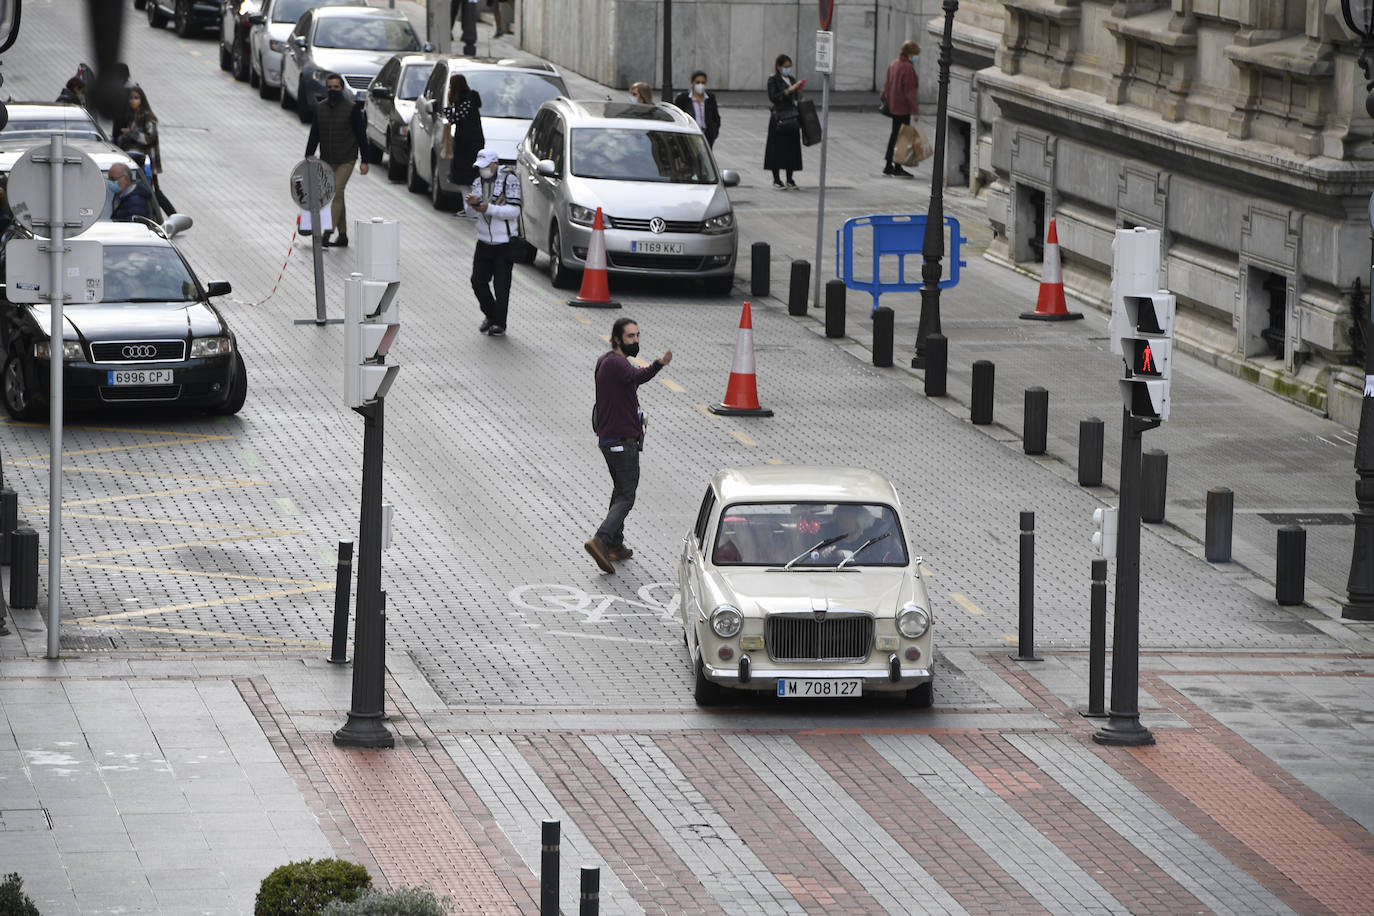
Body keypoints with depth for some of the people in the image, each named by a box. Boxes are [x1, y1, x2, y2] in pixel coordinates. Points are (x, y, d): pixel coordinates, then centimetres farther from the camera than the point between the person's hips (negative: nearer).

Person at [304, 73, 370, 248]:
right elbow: (314, 135, 12)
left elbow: (361, 135, -4)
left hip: (346, 160, -5)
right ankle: (342, 235, 16)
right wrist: (308, 158, 5)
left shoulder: (352, 108, -6)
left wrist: (364, 161, -8)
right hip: (327, 161, 5)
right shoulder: (320, 109, 8)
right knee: (336, 196, 9)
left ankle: (327, 233, -21)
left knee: (336, 193, -15)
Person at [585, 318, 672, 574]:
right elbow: (638, 376, -44)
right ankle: (601, 540, -21)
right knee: (626, 497, -8)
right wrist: (659, 364, -61)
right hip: (623, 441, -10)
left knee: (621, 490, 22)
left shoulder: (605, 361, 11)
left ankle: (615, 545, 28)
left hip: (607, 436, 10)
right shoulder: (616, 363, -22)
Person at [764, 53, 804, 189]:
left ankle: (790, 180, 8)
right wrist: (788, 90, -21)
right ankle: (776, 179, 6)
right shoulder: (773, 80, -4)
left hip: (791, 117, 6)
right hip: (779, 116, -6)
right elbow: (773, 97, -16)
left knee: (792, 148, 4)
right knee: (777, 147, -2)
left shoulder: (791, 80, 14)